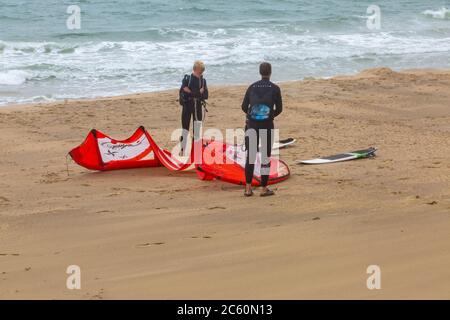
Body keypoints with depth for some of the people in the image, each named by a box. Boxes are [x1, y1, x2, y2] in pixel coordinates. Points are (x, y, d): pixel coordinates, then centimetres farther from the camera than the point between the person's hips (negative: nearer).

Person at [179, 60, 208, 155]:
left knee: (197, 127, 1)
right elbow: (184, 94, -20)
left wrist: (191, 93, -17)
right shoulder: (187, 79, -7)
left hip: (198, 106, 3)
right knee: (185, 128, 2)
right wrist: (199, 93, -18)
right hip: (187, 105, -3)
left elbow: (205, 96, -4)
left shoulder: (203, 80, 3)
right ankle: (182, 149, 11)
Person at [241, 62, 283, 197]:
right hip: (267, 125, -2)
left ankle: (248, 188, 0)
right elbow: (279, 109, 0)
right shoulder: (274, 88, 1)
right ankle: (264, 188, 8)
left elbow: (244, 107, 6)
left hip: (252, 124, 2)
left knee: (250, 155, 5)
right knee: (266, 157, 5)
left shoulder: (252, 87, 7)